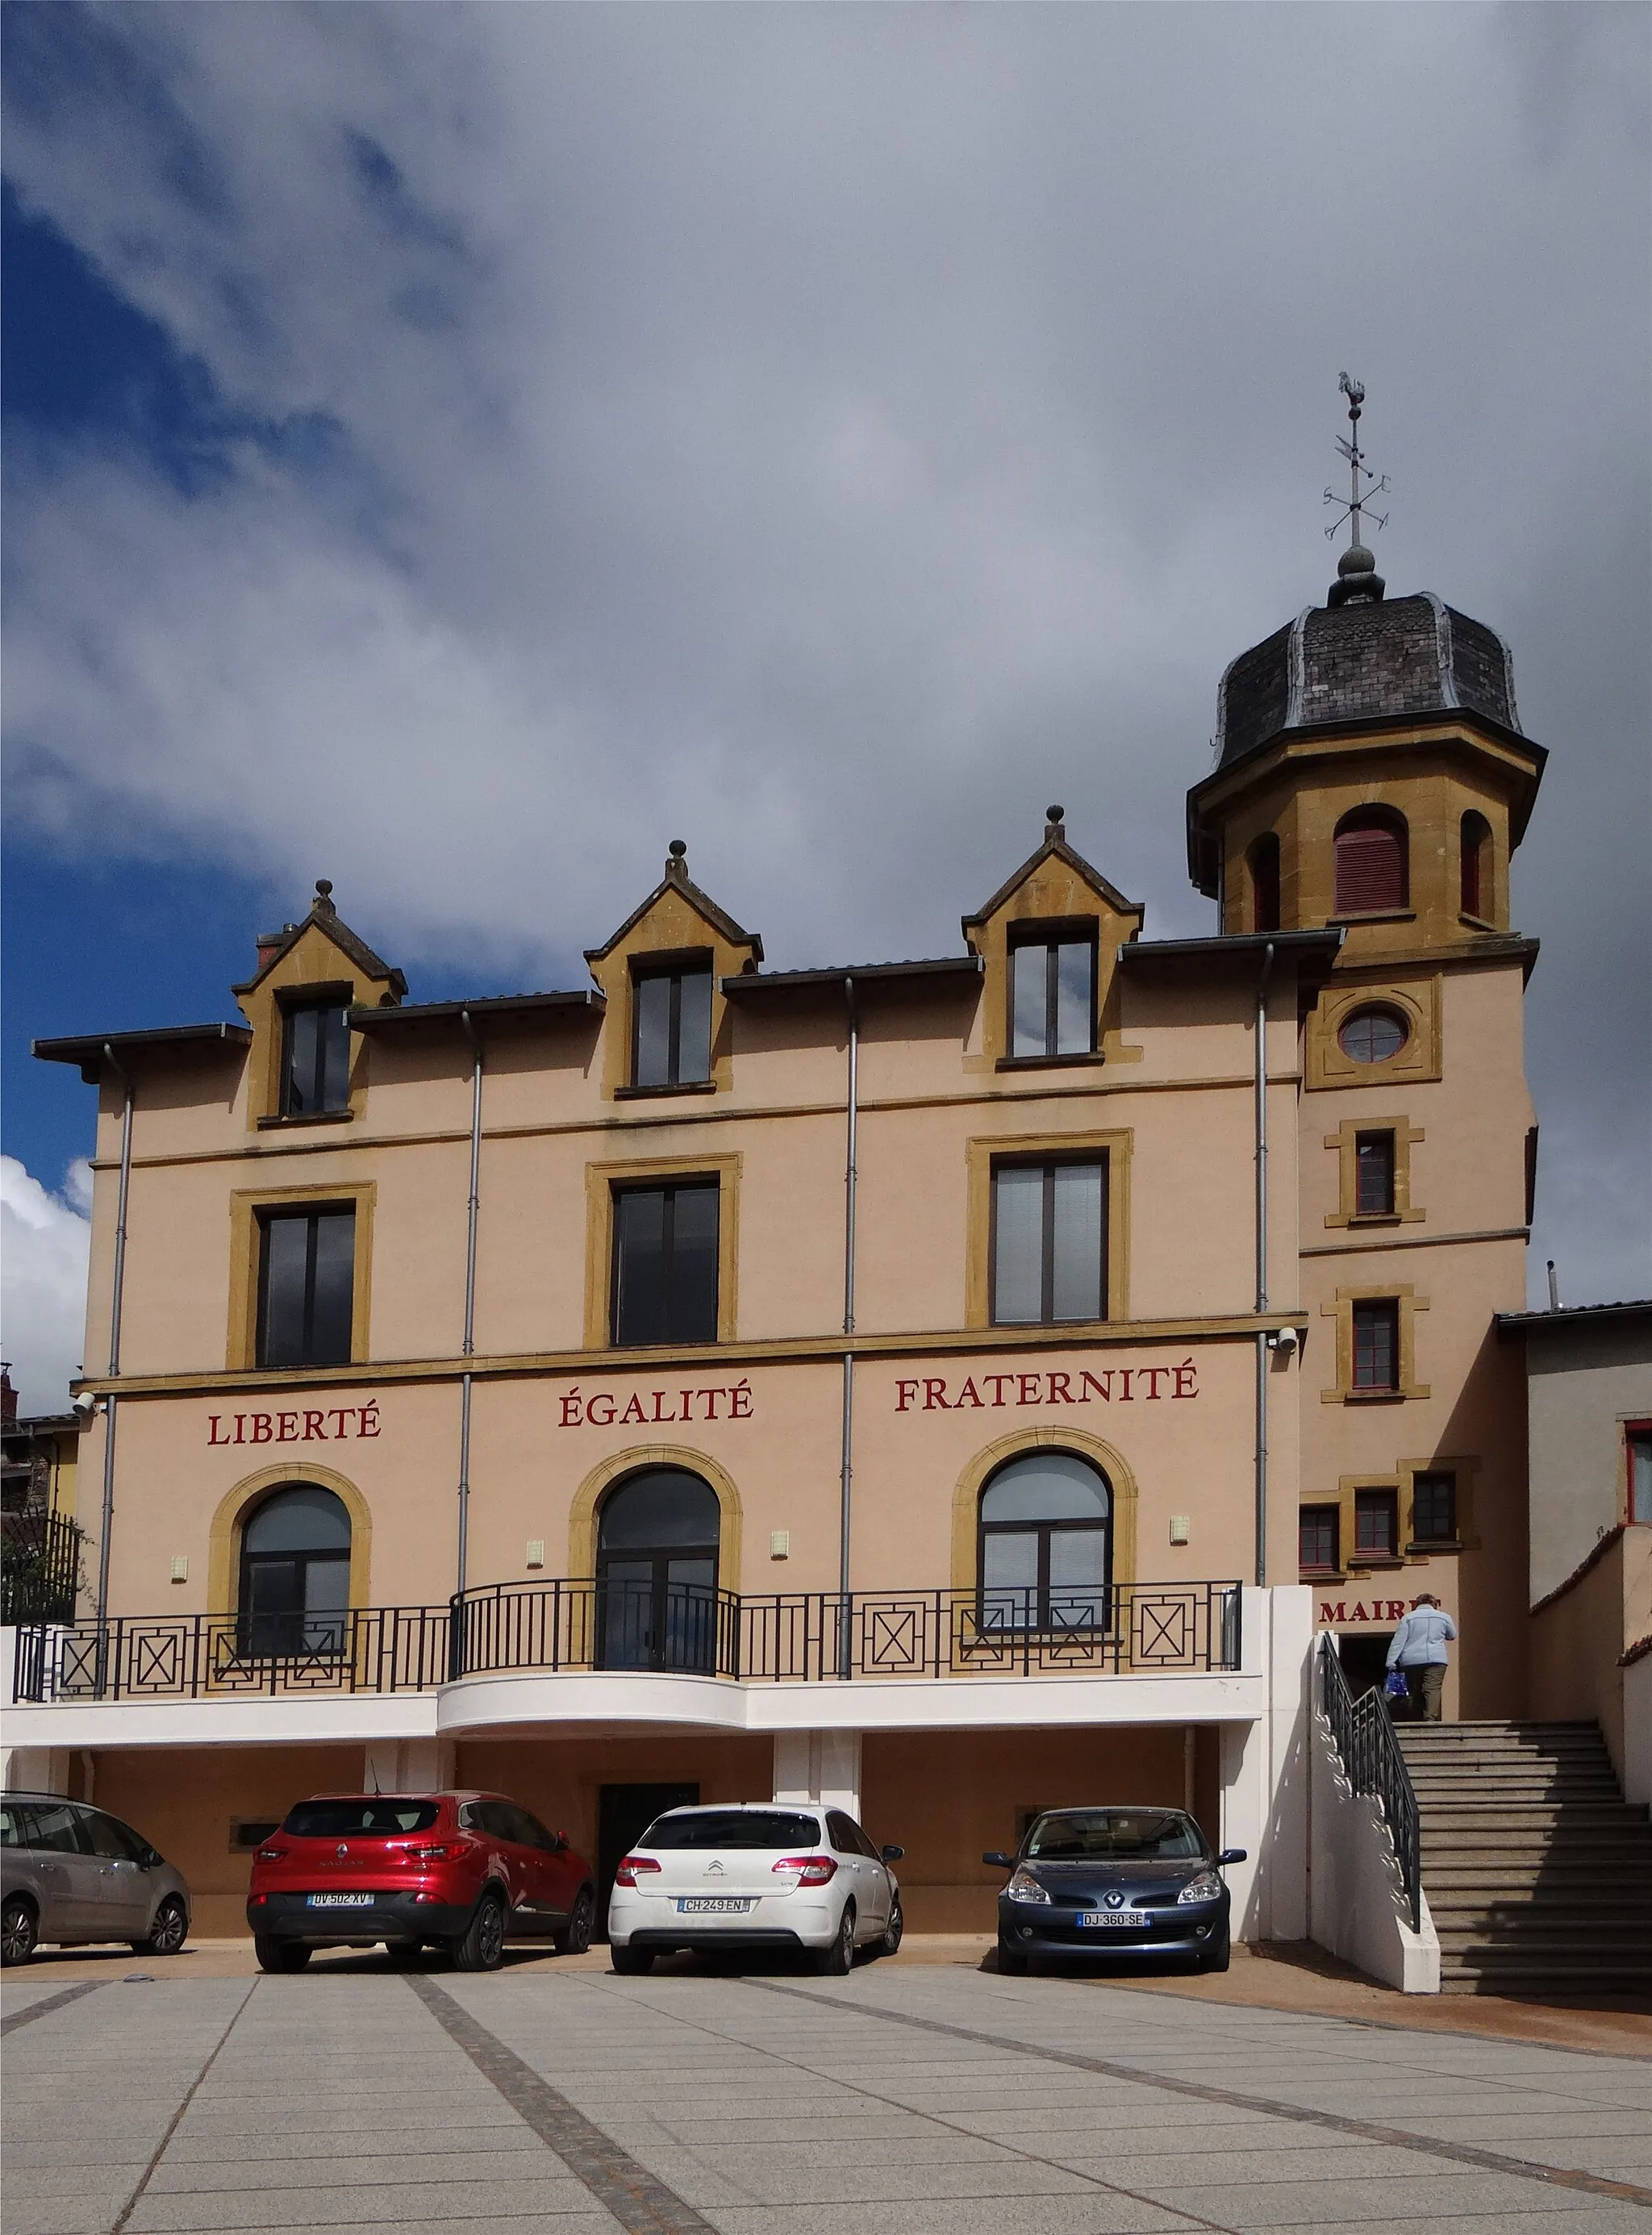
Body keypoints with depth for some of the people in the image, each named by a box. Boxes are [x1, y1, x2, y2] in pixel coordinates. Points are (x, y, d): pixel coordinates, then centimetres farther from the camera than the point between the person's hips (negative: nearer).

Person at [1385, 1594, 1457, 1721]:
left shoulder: (1407, 1618, 10)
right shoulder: (1444, 1617, 12)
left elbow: (1398, 1641, 2)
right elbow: (1452, 1635, 29)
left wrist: (1391, 1662, -1)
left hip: (1411, 1661, 1)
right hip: (1436, 1659, -1)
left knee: (1416, 1692, 9)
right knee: (1433, 1689, -12)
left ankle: (1419, 1721, 7)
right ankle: (1431, 1718, -32)